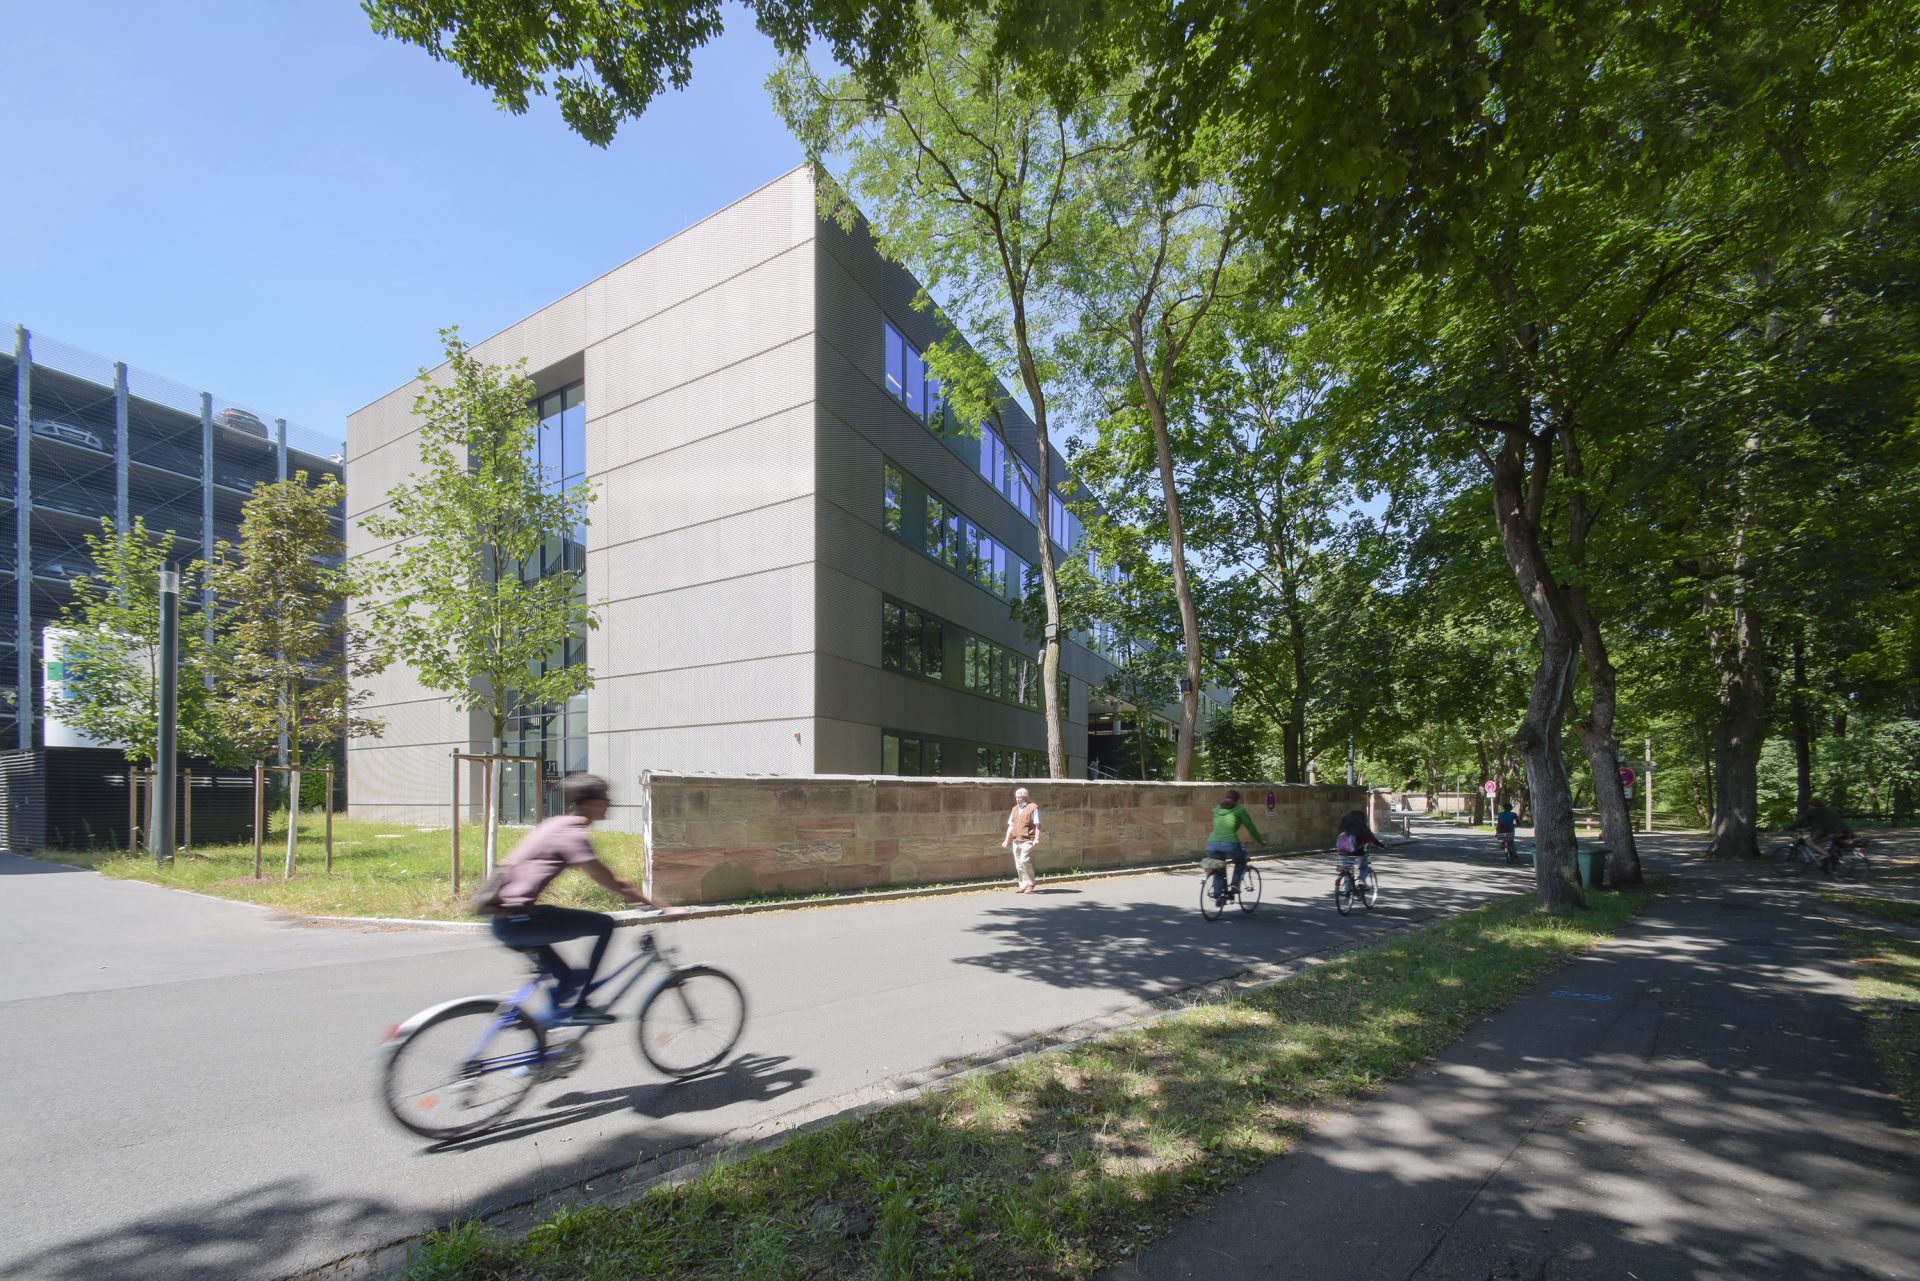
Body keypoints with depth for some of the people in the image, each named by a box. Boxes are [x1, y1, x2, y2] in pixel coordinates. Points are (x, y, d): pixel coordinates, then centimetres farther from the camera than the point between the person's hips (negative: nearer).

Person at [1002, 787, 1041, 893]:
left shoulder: (1033, 808, -1)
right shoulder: (1014, 809, 18)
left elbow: (1037, 825, -6)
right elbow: (1011, 825, 20)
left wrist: (1036, 838, -17)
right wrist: (1006, 840, 15)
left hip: (1027, 840, -6)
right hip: (1016, 840, 6)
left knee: (1024, 861, -16)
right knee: (1018, 864, 6)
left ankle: (1030, 884, -1)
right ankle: (1023, 885, 15)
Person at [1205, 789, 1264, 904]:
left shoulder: (1216, 810, 24)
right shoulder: (1239, 809, 12)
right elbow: (1250, 827, 18)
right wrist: (1260, 841, 32)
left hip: (1212, 844, 3)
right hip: (1229, 843, -3)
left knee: (1218, 870, 23)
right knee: (1241, 862, 26)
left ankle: (1218, 895, 13)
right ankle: (1235, 885, 10)